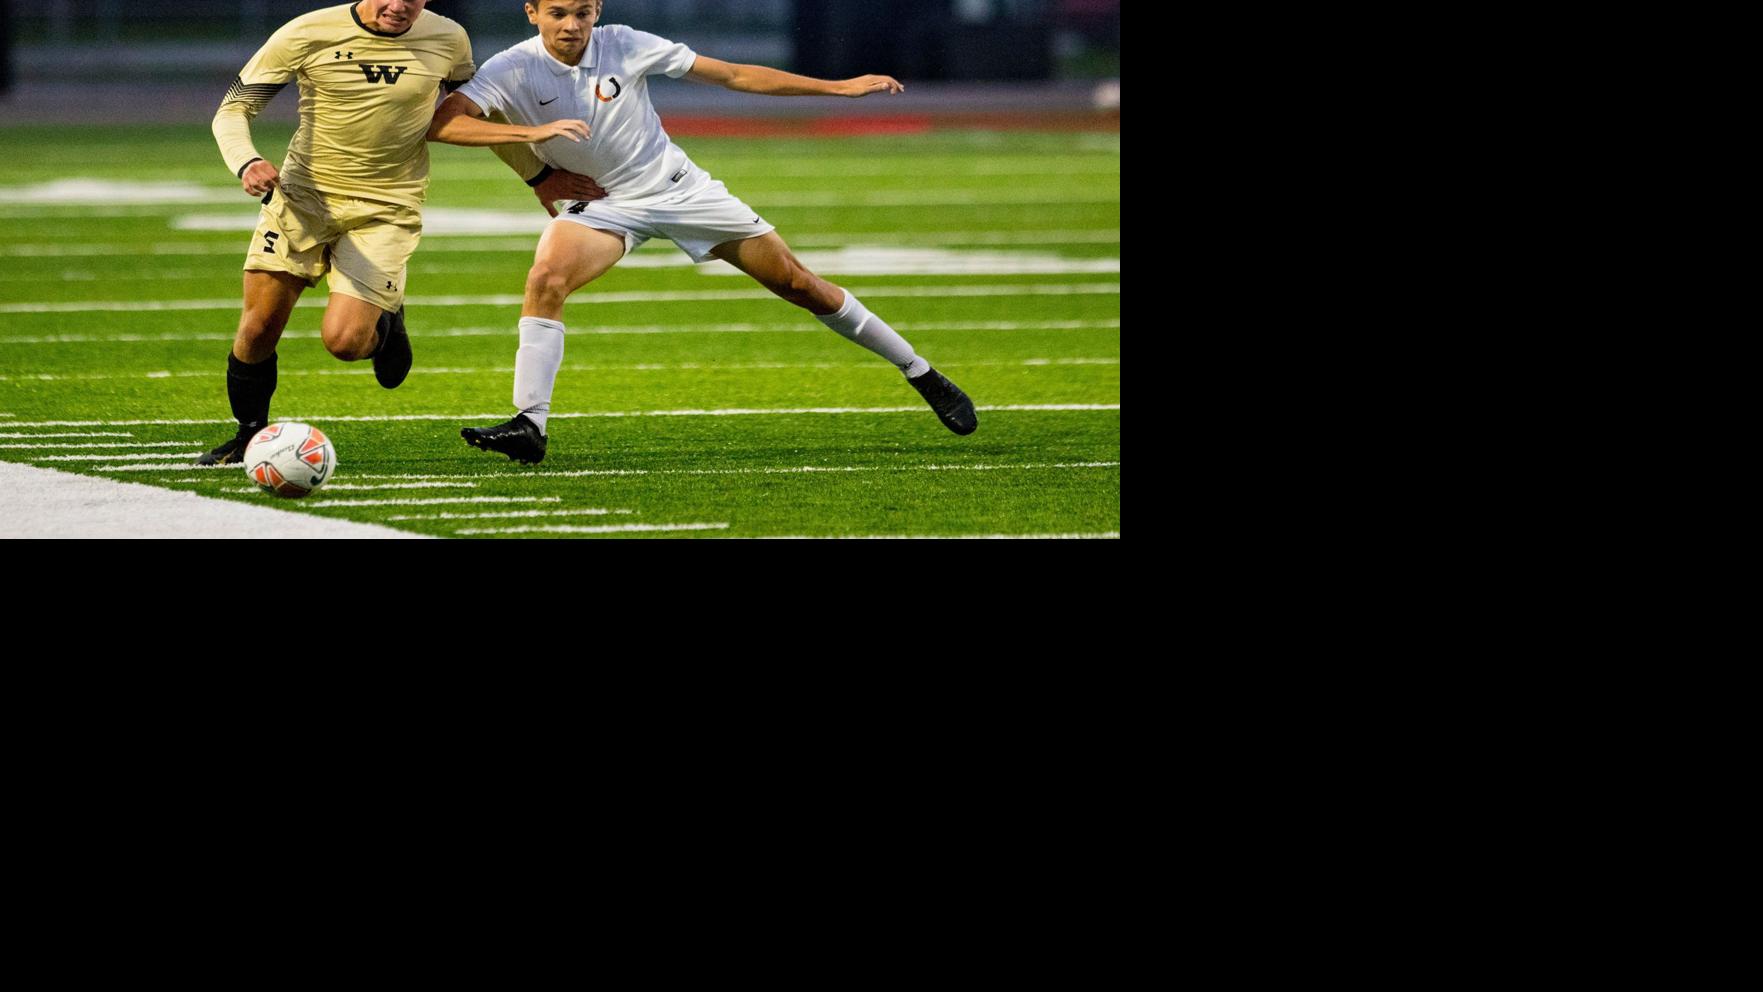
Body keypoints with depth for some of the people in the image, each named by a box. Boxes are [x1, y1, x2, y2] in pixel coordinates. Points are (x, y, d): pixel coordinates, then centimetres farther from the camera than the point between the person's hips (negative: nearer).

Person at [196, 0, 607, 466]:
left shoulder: (447, 40, -4)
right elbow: (233, 109, -10)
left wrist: (538, 174, 23)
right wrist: (246, 163, -31)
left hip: (385, 212, 0)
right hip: (302, 198, 0)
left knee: (345, 340, -17)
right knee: (259, 327, -4)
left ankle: (386, 324, 19)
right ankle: (249, 436, 21)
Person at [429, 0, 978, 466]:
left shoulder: (625, 45, -14)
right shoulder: (515, 70, -16)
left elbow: (733, 75, -7)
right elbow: (439, 123, -29)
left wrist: (840, 87, -7)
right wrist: (527, 133, -40)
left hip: (678, 187, 0)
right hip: (601, 204, 0)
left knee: (797, 283, 2)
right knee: (546, 278, -30)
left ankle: (921, 374, 16)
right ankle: (529, 426, -28)